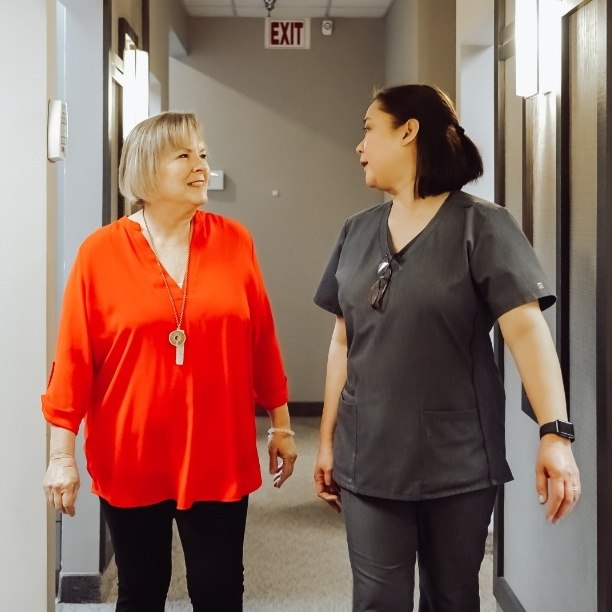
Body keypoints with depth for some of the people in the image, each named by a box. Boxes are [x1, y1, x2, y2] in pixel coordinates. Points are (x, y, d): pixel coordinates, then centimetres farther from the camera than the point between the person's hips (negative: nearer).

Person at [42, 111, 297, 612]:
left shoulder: (234, 241, 0)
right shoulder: (102, 252, -6)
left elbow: (261, 339, 5)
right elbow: (75, 358, -5)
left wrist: (281, 424, 9)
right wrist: (63, 453, -5)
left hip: (218, 457, 1)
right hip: (132, 459, -1)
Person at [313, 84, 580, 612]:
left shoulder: (482, 225, -7)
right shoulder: (358, 231, 8)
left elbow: (526, 328, -17)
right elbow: (344, 342, 12)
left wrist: (555, 431, -28)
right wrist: (328, 439, 12)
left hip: (458, 461, -3)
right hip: (368, 459, 4)